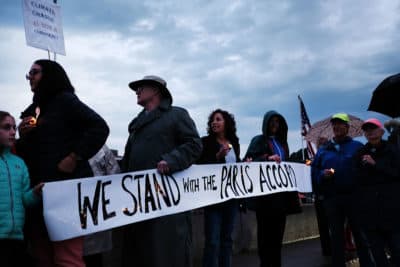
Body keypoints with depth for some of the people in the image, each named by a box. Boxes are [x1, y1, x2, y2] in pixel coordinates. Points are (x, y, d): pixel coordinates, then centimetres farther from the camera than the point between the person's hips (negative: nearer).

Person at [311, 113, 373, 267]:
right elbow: (314, 173, 9)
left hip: (353, 196, -3)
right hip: (331, 199, 3)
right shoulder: (323, 150, 12)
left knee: (360, 233, 3)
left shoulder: (357, 146, 4)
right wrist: (322, 175, -12)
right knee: (336, 236, 10)